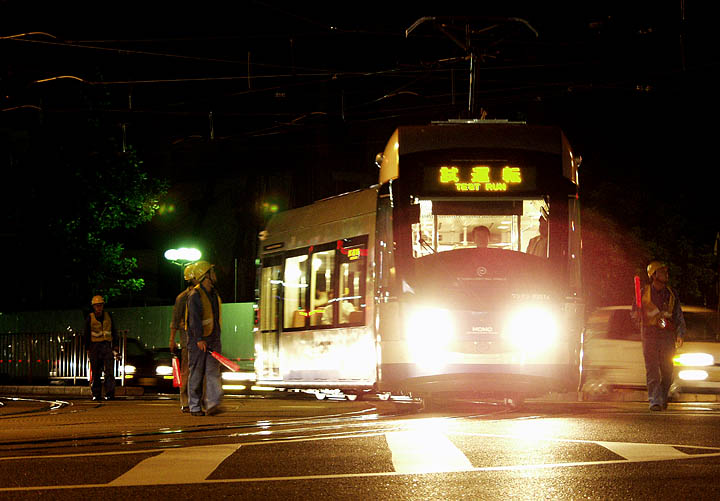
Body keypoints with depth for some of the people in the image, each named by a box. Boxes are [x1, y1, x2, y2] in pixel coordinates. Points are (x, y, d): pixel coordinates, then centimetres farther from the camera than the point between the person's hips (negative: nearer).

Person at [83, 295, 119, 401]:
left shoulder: (109, 316, 9)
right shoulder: (90, 318, 4)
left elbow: (114, 333, 13)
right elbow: (87, 335, 7)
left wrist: (115, 348, 6)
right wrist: (88, 350, 2)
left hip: (107, 346, 1)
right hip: (95, 346, -1)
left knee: (109, 371, -10)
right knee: (96, 373, 0)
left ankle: (110, 394, -14)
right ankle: (96, 395, 5)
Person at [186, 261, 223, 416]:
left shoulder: (214, 293, 15)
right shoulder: (195, 295, -12)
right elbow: (195, 318, -22)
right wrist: (199, 339, -31)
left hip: (213, 339, 6)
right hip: (197, 341, -6)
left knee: (213, 371, -7)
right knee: (196, 374, 1)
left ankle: (212, 405, -15)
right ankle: (195, 407, 9)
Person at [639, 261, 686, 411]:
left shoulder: (672, 294, 13)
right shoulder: (644, 293, 7)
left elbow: (679, 317, 14)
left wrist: (680, 335, 1)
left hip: (668, 336, 2)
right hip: (650, 335, -2)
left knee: (667, 371, 2)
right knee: (652, 370, -10)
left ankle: (663, 398, 20)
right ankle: (654, 400, -14)